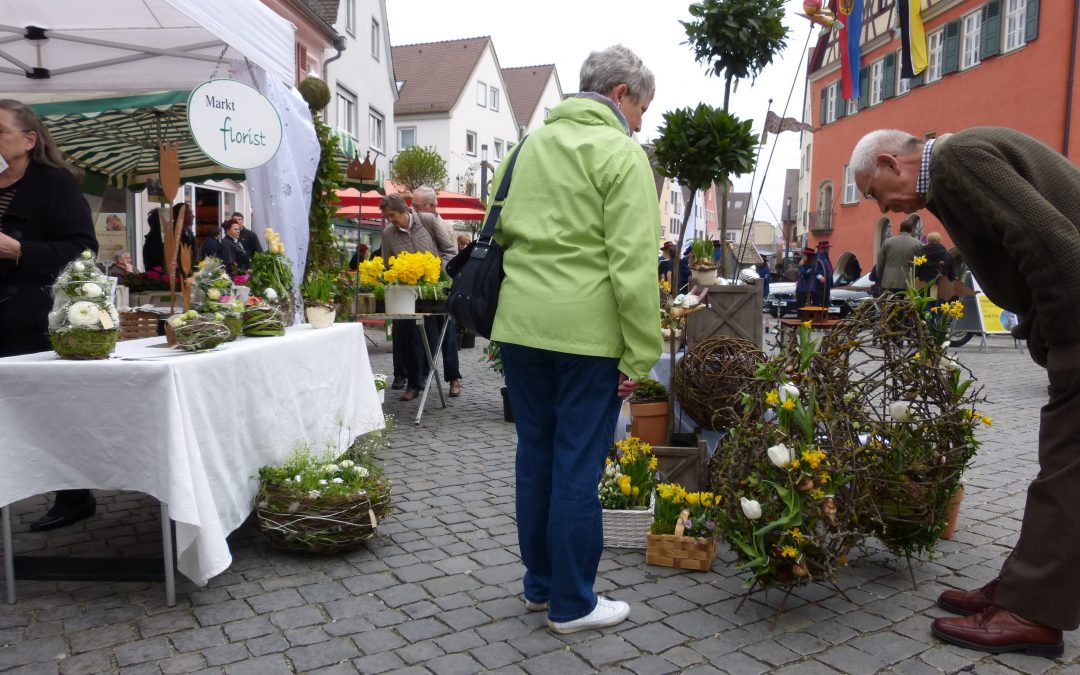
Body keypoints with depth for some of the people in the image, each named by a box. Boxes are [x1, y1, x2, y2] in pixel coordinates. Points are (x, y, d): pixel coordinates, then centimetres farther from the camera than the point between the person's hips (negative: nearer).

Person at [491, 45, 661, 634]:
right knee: (577, 465, 2)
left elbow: (501, 233, 19)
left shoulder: (530, 145, 16)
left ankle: (540, 584, 29)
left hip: (519, 325, 7)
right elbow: (633, 263, -13)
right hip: (586, 331, -6)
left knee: (535, 454, 15)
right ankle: (572, 604, 15)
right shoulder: (622, 154, -5)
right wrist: (641, 353, -11)